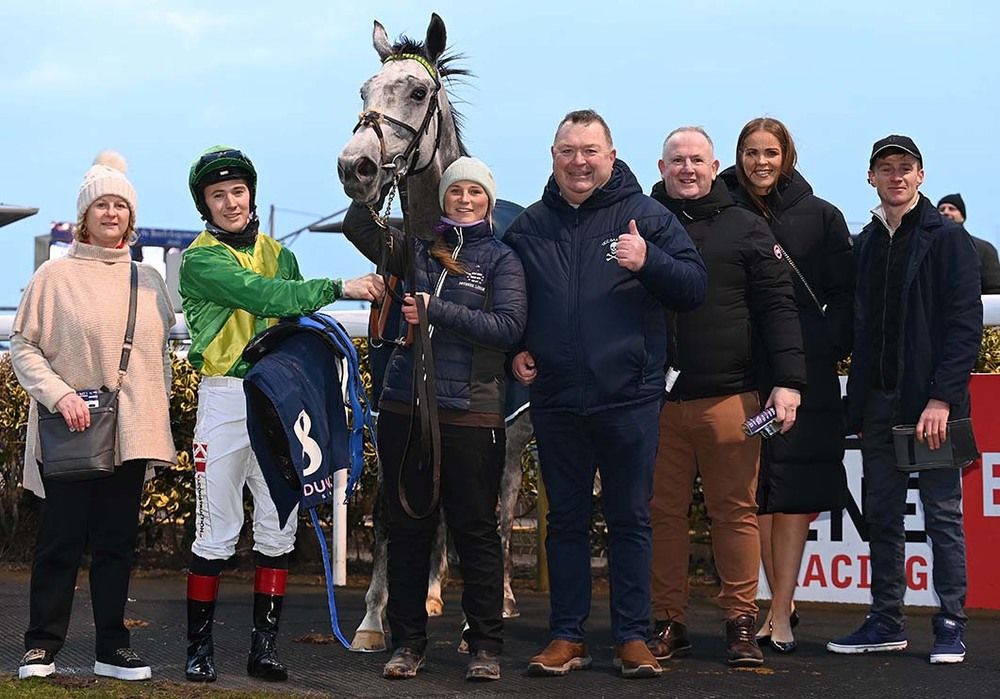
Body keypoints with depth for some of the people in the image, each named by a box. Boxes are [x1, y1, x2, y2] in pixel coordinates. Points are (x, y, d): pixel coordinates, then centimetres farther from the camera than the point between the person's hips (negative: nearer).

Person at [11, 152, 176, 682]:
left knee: (117, 540, 7)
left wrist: (159, 420, 13)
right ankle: (42, 645, 8)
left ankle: (112, 647, 13)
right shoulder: (55, 275, -1)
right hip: (71, 433, -4)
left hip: (132, 434, 4)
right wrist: (59, 393, -15)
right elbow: (22, 346, -2)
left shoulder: (148, 280, 12)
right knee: (62, 538, -1)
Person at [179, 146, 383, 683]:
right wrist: (338, 287, -26)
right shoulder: (201, 259, -5)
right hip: (227, 398, -5)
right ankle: (199, 646, 4)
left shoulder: (278, 255, 14)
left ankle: (264, 645, 11)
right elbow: (261, 296, -20)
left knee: (278, 528, 4)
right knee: (217, 532, -5)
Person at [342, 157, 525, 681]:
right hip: (404, 411, 3)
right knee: (406, 530, 8)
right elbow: (358, 227, -1)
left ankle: (485, 646, 10)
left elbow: (509, 327, -11)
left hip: (471, 416, -3)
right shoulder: (416, 250, 11)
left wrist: (436, 310, -15)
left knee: (475, 533, 2)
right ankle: (407, 642, 17)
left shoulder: (501, 259, 2)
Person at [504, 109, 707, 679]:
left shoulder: (646, 216, 0)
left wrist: (648, 261, -20)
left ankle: (633, 637, 10)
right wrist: (516, 349, 5)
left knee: (631, 519, 3)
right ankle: (567, 636, 17)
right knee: (566, 520, 10)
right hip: (555, 398, 3)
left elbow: (694, 287, -4)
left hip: (628, 397, -3)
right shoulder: (530, 226, 10)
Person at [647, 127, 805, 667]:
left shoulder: (745, 229, 8)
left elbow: (777, 308, 4)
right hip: (656, 400, 1)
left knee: (735, 512, 2)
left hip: (729, 399, -1)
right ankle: (668, 623, 13)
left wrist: (788, 381, -5)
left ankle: (741, 623, 9)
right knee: (663, 512, 5)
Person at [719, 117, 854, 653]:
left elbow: (844, 294, 7)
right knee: (756, 493, 4)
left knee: (792, 493, -4)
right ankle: (783, 605, 14)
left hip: (805, 371, -1)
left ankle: (779, 612, -2)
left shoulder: (819, 217, 5)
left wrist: (831, 348, -5)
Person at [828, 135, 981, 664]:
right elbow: (860, 327, 15)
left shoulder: (947, 238, -3)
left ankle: (950, 625, 5)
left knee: (942, 515, 0)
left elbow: (966, 324, -10)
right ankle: (886, 622, 16)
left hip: (931, 401, -6)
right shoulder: (866, 244, 14)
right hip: (878, 400, 6)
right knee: (881, 515, 9)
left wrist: (942, 398, -18)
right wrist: (856, 400, 6)